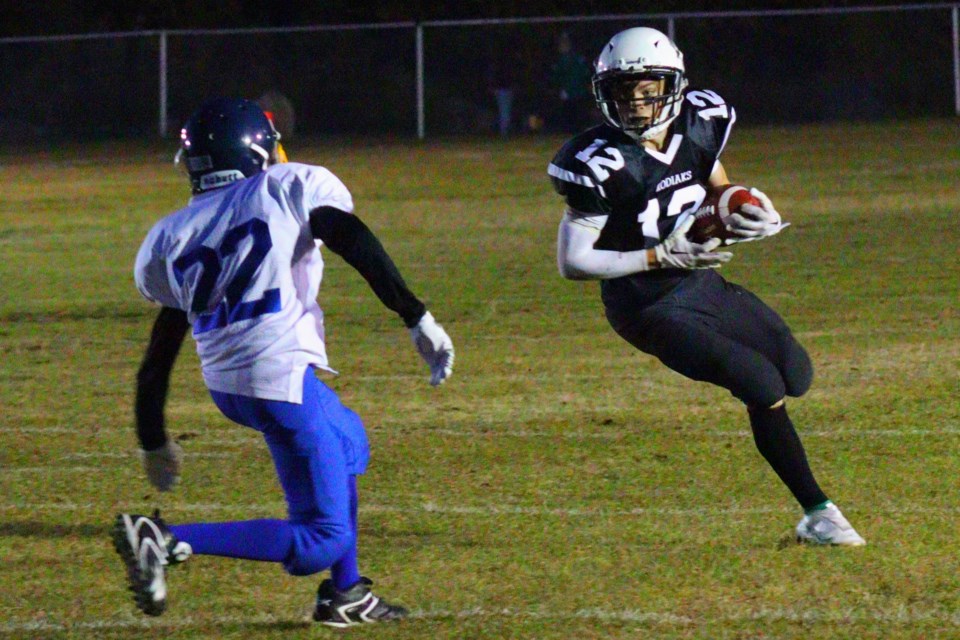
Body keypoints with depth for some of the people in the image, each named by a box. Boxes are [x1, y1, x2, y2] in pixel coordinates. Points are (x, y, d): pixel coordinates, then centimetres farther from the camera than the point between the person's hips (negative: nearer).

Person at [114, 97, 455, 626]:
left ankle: (344, 593, 33)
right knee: (324, 538, -5)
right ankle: (168, 542, -19)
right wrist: (418, 319, -15)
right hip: (282, 376, -7)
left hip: (224, 384, 7)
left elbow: (159, 354, 17)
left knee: (347, 440, 34)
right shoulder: (292, 187, 4)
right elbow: (359, 247, -13)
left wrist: (154, 443, 25)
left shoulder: (174, 235, 16)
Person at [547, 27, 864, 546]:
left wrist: (743, 213, -8)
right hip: (650, 307, -7)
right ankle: (817, 514, -4)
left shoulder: (698, 129, -4)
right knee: (763, 387, -16)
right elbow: (572, 262, -19)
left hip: (704, 284, 7)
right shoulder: (603, 166, -22)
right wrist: (662, 256, -23)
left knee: (797, 375, 6)